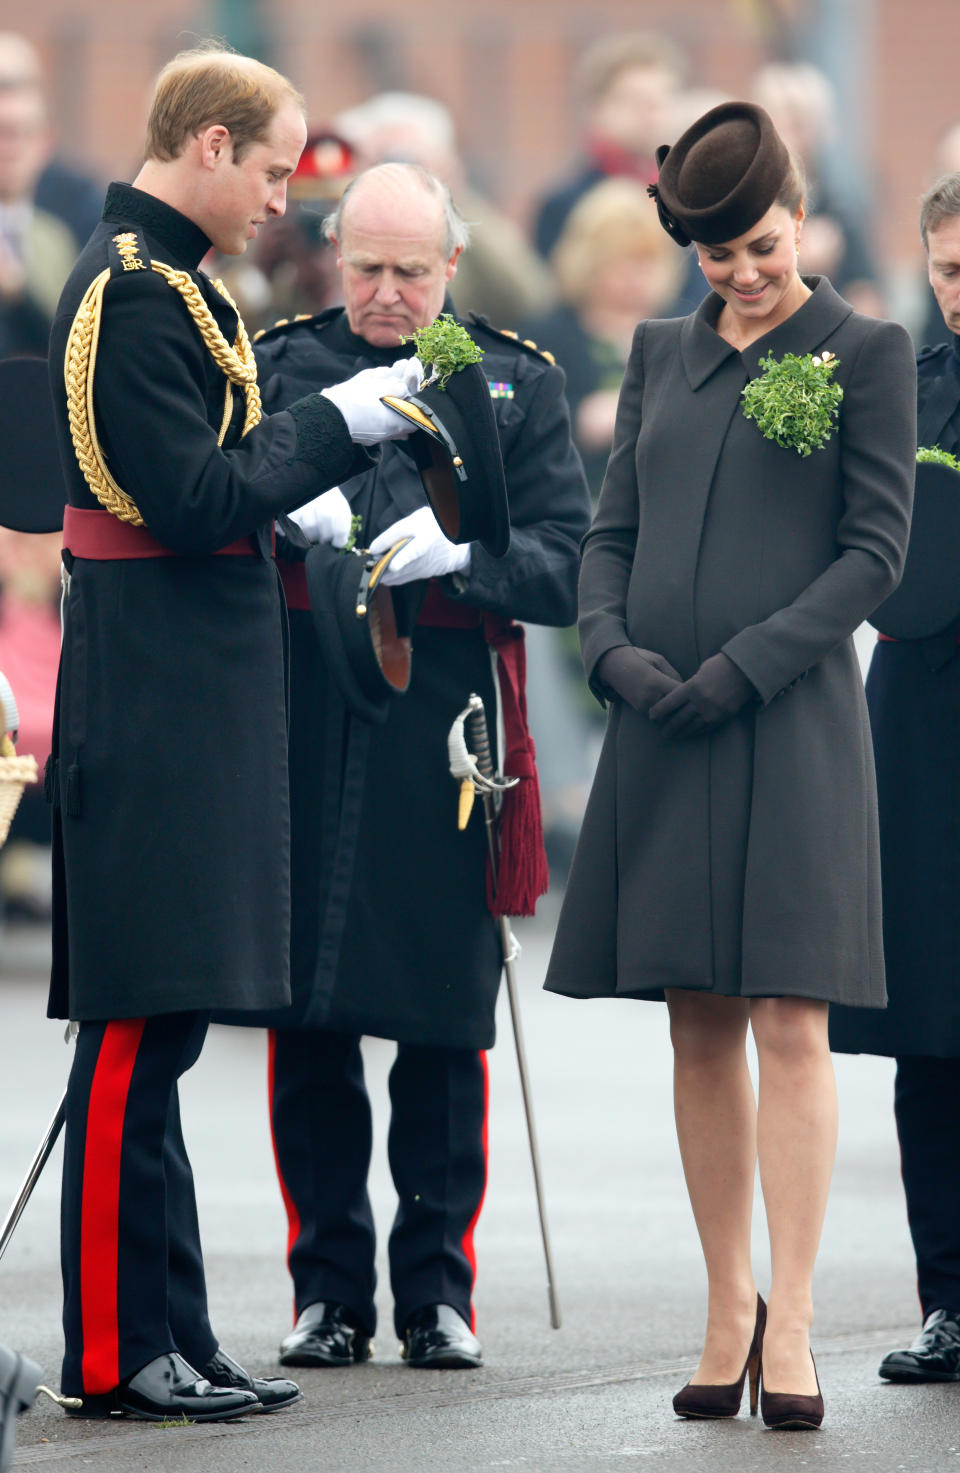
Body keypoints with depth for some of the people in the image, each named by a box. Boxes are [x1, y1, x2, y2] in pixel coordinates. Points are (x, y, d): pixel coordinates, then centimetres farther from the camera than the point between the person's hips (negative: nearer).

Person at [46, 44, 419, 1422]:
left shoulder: (156, 278, 16)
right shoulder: (138, 293, -16)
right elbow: (192, 502, -20)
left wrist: (298, 500, 12)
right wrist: (335, 424, -13)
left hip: (184, 699, 11)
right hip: (162, 700, -11)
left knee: (156, 1023, 12)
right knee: (139, 1023, -6)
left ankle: (169, 1340, 16)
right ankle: (118, 1351, -3)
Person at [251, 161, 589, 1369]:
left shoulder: (517, 385, 9)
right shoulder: (278, 365, 11)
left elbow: (569, 568, 3)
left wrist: (461, 549, -15)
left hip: (446, 737, -1)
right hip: (301, 728, 1)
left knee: (442, 1026, 1)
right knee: (307, 1020, 2)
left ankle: (437, 1289, 10)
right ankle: (328, 1289, 11)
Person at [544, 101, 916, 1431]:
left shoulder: (865, 353, 0)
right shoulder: (662, 354, 14)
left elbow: (875, 552, -4)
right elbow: (611, 531, 15)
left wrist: (745, 667, -12)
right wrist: (614, 646, -5)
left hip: (791, 723, -4)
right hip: (662, 730, 5)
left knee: (789, 1022, -9)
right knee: (699, 1031, 5)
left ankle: (789, 1328, -10)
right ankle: (727, 1309, 11)